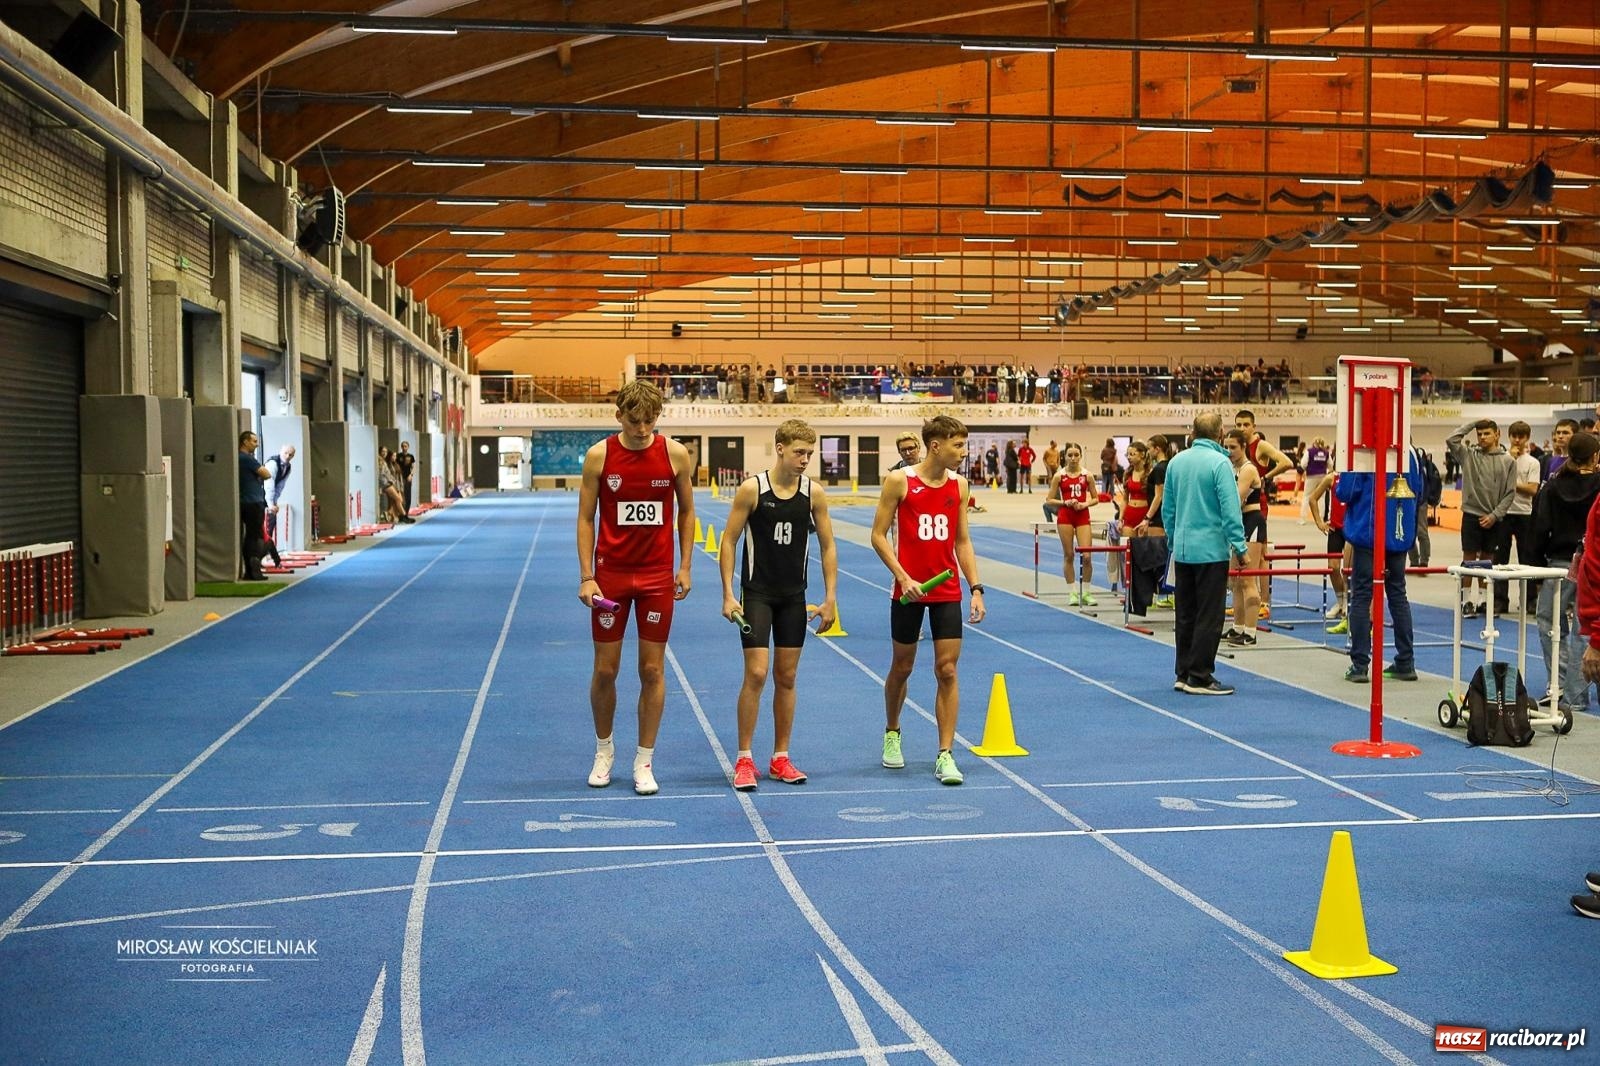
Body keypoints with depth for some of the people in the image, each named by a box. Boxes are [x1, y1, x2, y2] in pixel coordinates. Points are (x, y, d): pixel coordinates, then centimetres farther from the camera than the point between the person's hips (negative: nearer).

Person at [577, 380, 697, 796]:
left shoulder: (675, 454, -3)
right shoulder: (599, 456, -5)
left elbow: (686, 512, 7)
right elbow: (585, 517, -1)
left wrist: (685, 567, 1)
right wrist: (586, 576, -8)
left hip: (657, 577, 0)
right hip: (610, 575, 0)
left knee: (652, 670, 3)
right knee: (605, 669, 6)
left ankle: (644, 761, 12)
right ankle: (604, 750, 26)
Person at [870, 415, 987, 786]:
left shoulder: (959, 485, 4)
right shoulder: (899, 481, -9)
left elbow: (962, 541, 9)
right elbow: (878, 535, -7)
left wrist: (976, 588, 1)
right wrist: (903, 578, -17)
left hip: (947, 592, 3)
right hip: (909, 590, -3)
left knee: (947, 671, -3)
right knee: (902, 667, 11)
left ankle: (945, 755, 0)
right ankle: (892, 734, 36)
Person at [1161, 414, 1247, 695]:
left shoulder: (1176, 461, 8)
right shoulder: (1219, 463, -12)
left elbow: (1167, 508, 14)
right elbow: (1230, 510, -16)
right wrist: (1239, 547, -12)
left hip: (1182, 550, 6)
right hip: (1211, 550, -6)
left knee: (1185, 616, 12)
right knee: (1208, 617, -1)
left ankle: (1183, 674, 16)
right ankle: (1200, 678, 0)